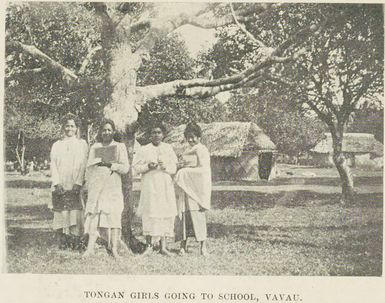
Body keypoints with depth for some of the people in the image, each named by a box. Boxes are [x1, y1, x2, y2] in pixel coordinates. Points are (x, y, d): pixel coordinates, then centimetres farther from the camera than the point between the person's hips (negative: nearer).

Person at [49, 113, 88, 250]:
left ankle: (75, 241, -6)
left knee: (75, 211, -9)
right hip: (60, 186, 2)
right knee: (61, 211, -3)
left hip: (76, 186, -2)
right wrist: (57, 183, -6)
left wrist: (78, 183, -10)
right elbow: (53, 164, 7)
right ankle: (62, 241, 2)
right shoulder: (57, 145, 15)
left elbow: (83, 165, 2)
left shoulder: (82, 144, 10)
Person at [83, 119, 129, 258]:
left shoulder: (120, 147, 10)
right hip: (97, 186, 1)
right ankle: (90, 247, -10)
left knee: (113, 214, -8)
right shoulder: (95, 147, 15)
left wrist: (109, 164, -9)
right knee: (94, 214, -9)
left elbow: (125, 168, 1)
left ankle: (114, 249, -6)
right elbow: (89, 167, 13)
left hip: (113, 186, -1)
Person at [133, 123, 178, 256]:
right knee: (150, 214, -7)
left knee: (165, 214, -1)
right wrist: (148, 166, -14)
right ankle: (149, 245, 1)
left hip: (165, 186, 2)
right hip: (149, 185, -2)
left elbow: (174, 168, 8)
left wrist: (165, 167, -12)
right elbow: (136, 167, 2)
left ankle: (163, 246, 4)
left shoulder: (168, 148, 11)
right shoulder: (144, 150, 6)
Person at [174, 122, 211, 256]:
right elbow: (182, 166, 25)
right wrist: (181, 165, 2)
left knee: (197, 214, -10)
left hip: (197, 188, -7)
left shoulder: (202, 150, -4)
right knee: (183, 214, 0)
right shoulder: (188, 151, 21)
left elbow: (203, 170, -13)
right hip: (185, 187, 7)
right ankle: (183, 244, 1)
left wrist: (185, 168, -9)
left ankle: (203, 246, -6)